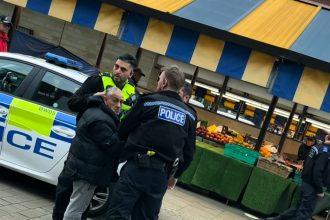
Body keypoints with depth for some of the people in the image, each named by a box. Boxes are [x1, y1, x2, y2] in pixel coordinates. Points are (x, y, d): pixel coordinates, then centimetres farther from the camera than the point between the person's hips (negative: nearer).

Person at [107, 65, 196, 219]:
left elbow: (123, 130, 3)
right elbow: (189, 151, 13)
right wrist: (174, 174, 25)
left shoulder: (149, 101, -4)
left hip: (137, 166, -5)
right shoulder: (189, 115, 11)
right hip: (162, 174, 5)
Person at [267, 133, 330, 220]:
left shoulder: (320, 147, 8)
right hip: (312, 186, -9)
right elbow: (317, 172, -26)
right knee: (305, 213, 0)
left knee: (300, 207, 20)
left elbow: (307, 164, 17)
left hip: (307, 183, 9)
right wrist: (320, 190, -19)